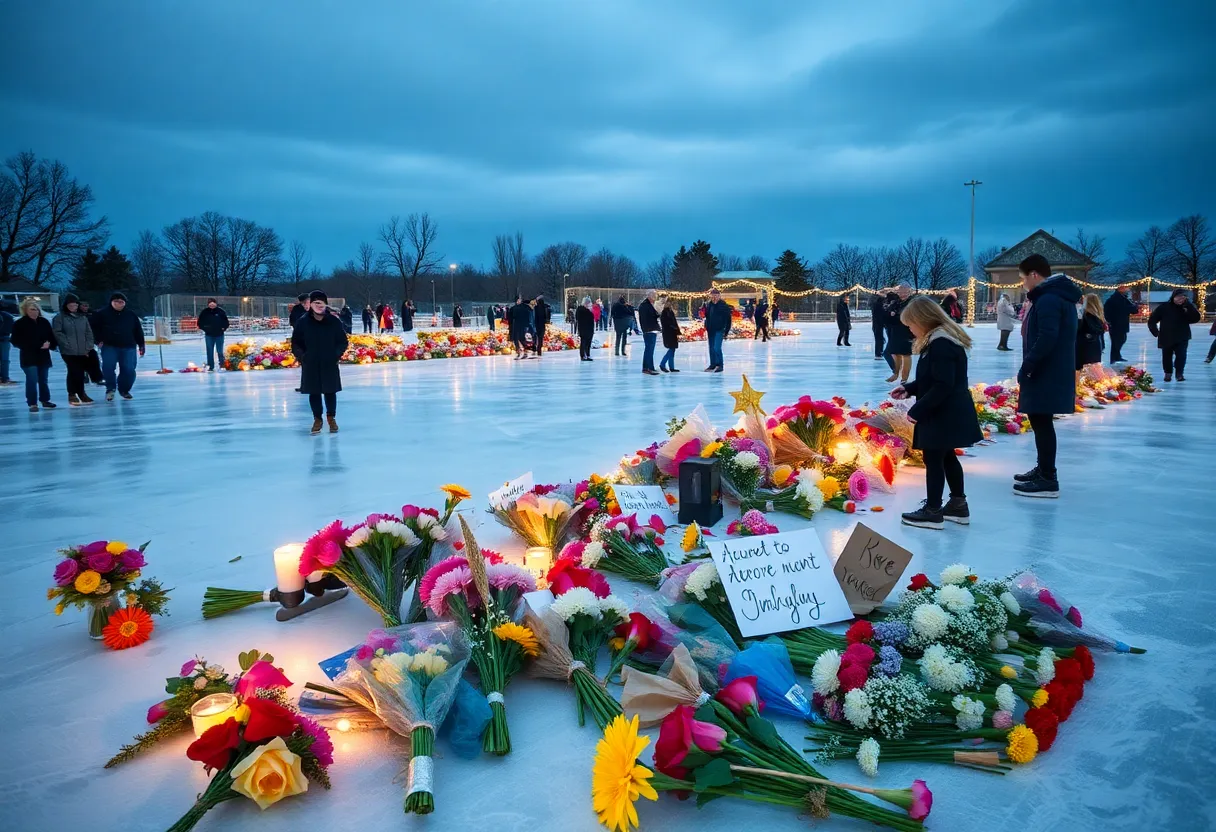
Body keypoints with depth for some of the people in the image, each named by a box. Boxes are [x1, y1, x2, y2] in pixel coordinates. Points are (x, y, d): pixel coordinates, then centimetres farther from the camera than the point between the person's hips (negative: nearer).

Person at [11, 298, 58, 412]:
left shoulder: (44, 322, 5)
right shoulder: (19, 324, -6)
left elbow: (51, 336, 12)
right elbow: (16, 342, -10)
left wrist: (50, 344, -13)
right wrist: (38, 345, -18)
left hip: (43, 356, 4)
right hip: (29, 357, -4)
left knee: (43, 380, 14)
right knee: (32, 380, -10)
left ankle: (45, 400, 26)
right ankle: (32, 403, -3)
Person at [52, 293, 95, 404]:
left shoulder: (83, 318, 12)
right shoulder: (60, 317, 0)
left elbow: (89, 333, 12)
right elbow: (57, 333, -7)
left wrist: (88, 347, 1)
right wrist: (67, 344, -14)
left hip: (83, 351, 4)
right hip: (68, 351, -4)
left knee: (80, 372, 9)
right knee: (74, 372, -7)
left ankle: (81, 393, 20)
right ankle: (72, 394, 6)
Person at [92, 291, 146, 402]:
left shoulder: (131, 315, 8)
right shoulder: (102, 314, 2)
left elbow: (138, 331, 12)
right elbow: (93, 327, 8)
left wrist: (141, 345, 8)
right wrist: (99, 340, 1)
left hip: (128, 347, 1)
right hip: (109, 347, -1)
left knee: (129, 370, -5)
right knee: (108, 367, -17)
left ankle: (124, 390, 17)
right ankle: (110, 389, 1)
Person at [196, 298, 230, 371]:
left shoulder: (220, 311, -3)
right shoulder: (205, 312, -2)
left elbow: (226, 321, 6)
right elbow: (200, 321, 7)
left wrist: (223, 328, -3)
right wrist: (204, 328, -2)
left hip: (219, 335, -1)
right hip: (209, 335, 1)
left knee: (220, 351, 1)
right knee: (210, 352, 4)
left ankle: (222, 365, 11)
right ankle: (210, 366, 10)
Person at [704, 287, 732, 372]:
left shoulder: (724, 305, -9)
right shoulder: (709, 305, 6)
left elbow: (728, 320, -8)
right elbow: (706, 316, 17)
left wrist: (726, 332, -10)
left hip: (719, 330, -6)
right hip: (711, 330, 6)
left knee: (717, 348, -13)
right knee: (711, 349, 11)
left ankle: (719, 365, -3)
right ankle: (713, 364, 21)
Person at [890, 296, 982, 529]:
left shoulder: (941, 344, -23)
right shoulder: (938, 340, 11)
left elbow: (943, 386, -27)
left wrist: (917, 410, -23)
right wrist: (908, 388, 10)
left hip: (944, 414, -11)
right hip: (947, 413, 11)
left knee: (933, 458, -2)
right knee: (946, 457, 19)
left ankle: (933, 512, 8)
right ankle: (958, 505, 30)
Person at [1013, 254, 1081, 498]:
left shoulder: (1048, 299, -17)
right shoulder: (1057, 296, 17)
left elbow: (1047, 338, -27)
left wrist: (1027, 366, -20)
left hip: (1046, 374, -11)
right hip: (1049, 372, 11)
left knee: (1041, 422, -6)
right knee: (1040, 421, 19)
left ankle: (1048, 480, -2)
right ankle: (1043, 470, 30)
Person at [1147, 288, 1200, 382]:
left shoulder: (1187, 308, -1)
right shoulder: (1164, 307, -3)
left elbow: (1196, 319, -17)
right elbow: (1152, 320, 3)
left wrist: (1188, 305, -21)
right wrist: (1156, 332, -4)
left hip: (1182, 338, 0)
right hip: (1166, 338, 0)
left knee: (1181, 356, -11)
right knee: (1167, 357, 9)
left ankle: (1179, 373, 5)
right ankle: (1168, 373, 28)